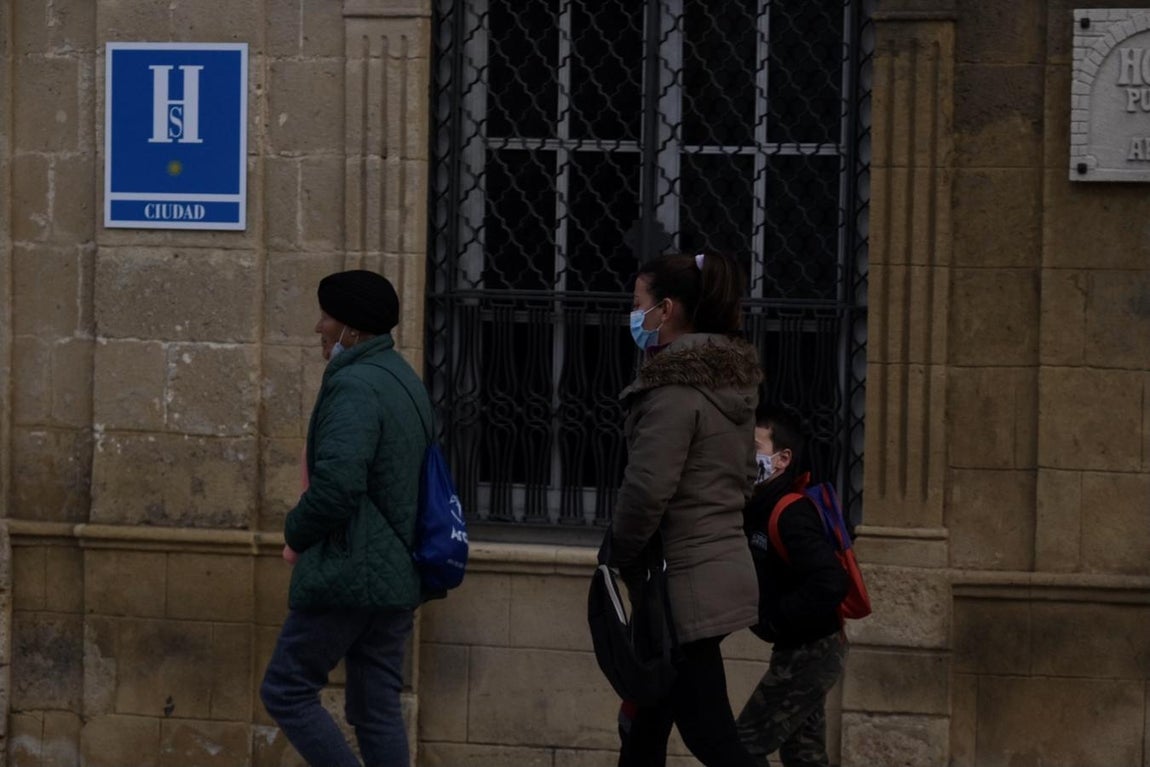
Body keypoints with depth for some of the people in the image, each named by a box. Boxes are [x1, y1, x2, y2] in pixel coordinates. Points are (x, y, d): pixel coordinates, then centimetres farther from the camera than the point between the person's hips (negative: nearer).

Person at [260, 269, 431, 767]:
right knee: (376, 707, 11)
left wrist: (297, 533, -9)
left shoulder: (355, 385, -17)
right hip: (397, 576, 9)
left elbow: (336, 484, -27)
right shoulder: (404, 380, 15)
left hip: (347, 575, -9)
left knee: (286, 690, 0)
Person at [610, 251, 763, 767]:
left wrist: (619, 562, -7)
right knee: (645, 726, 16)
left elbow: (646, 491, -20)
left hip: (684, 584, -9)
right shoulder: (732, 380, 12)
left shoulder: (674, 387, -17)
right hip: (722, 565, 9)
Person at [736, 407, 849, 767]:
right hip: (807, 650, 10)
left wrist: (774, 618, -24)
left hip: (810, 652, -10)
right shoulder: (761, 510, 6)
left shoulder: (791, 516, -23)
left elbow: (830, 583, -32)